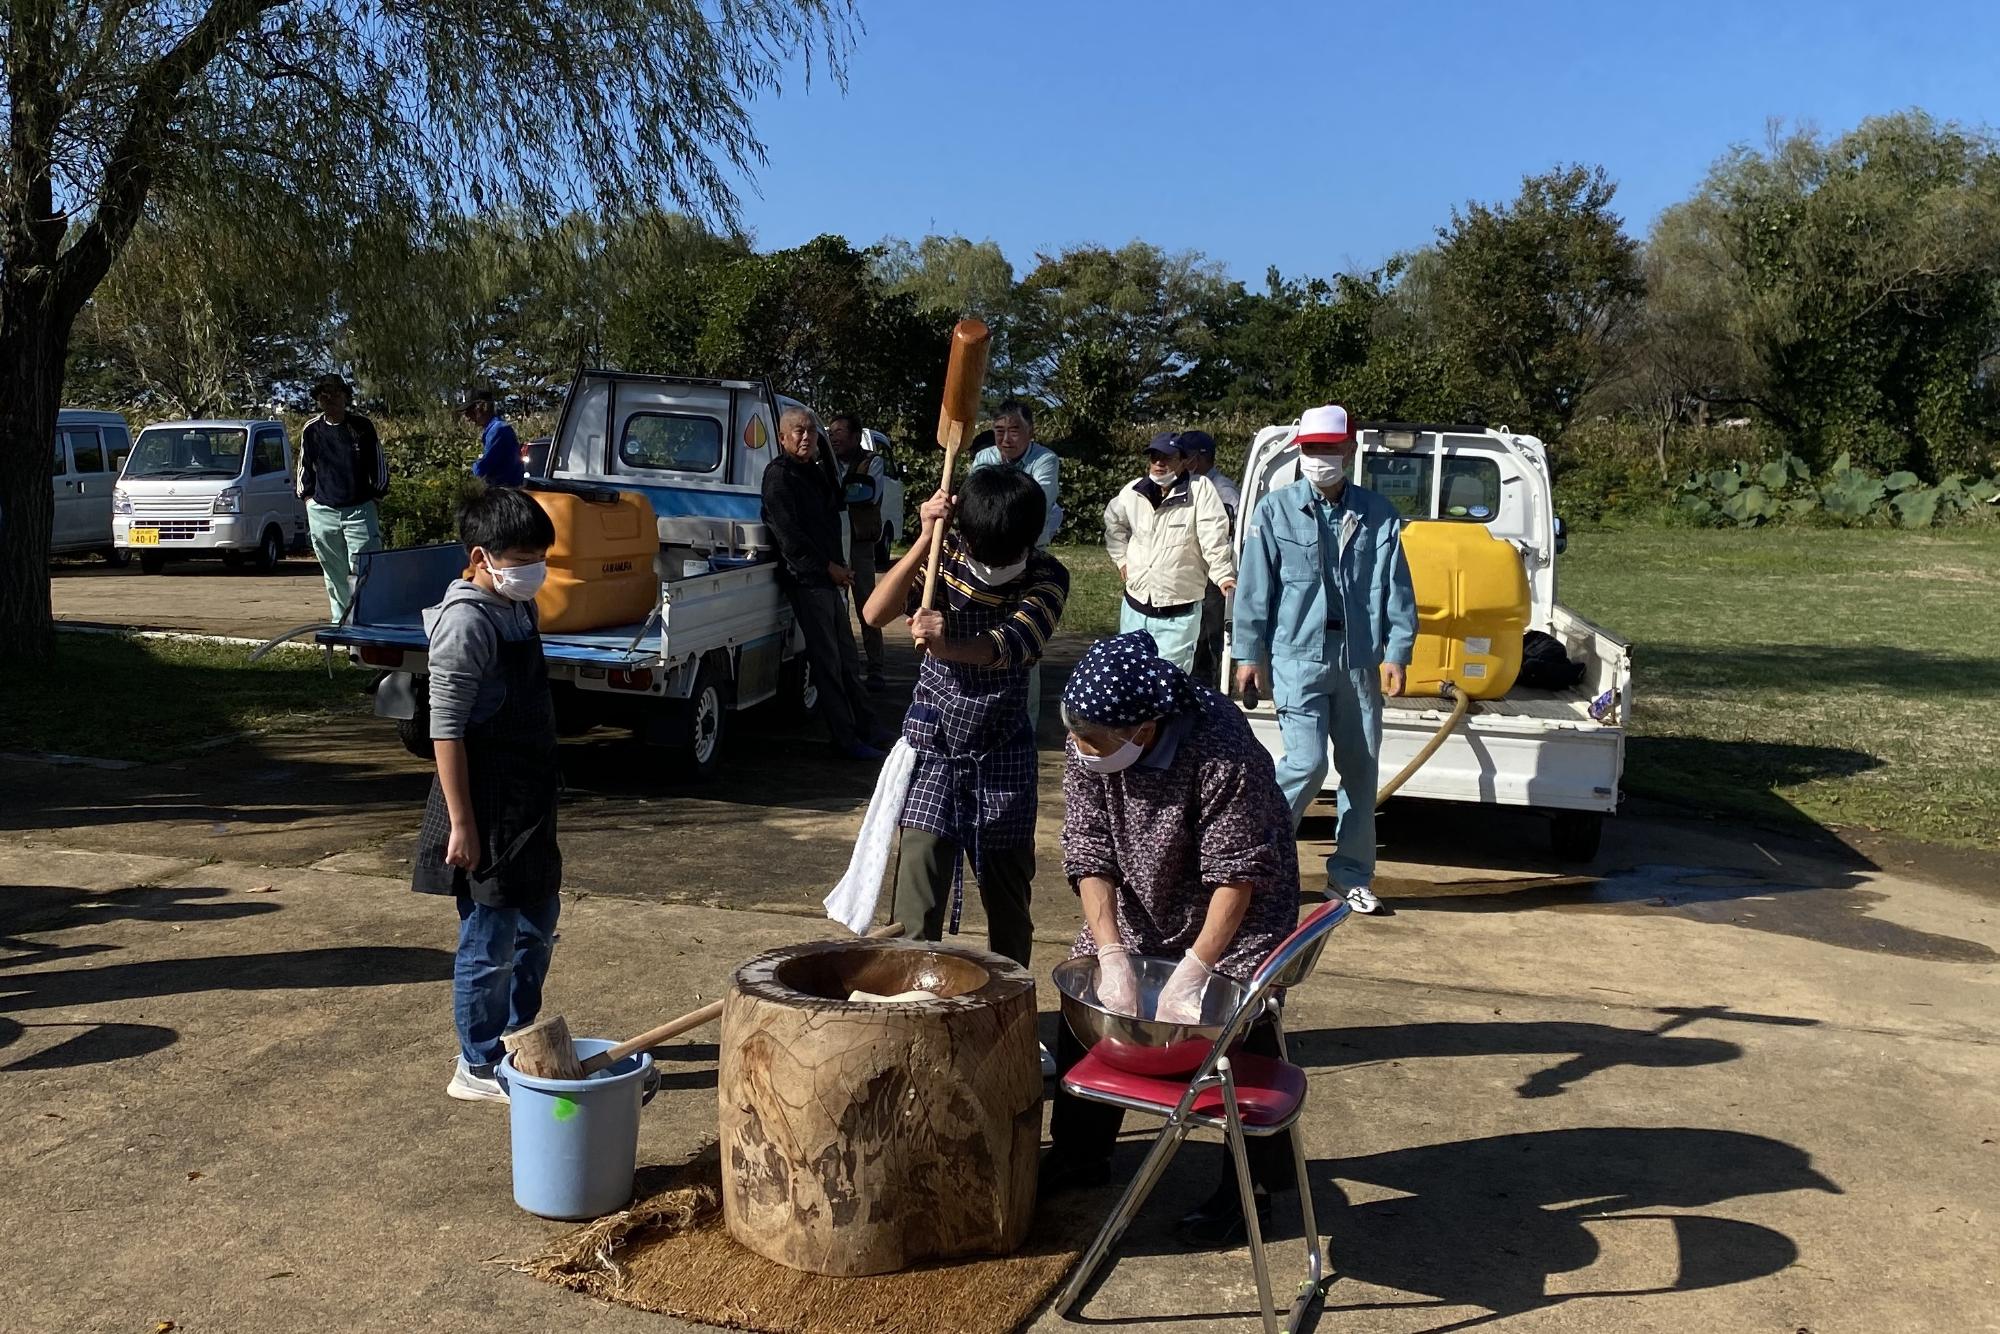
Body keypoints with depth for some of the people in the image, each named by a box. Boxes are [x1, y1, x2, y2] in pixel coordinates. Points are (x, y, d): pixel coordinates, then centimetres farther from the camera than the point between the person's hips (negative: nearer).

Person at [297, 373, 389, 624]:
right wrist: (308, 498, 12)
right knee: (334, 574, 8)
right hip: (322, 512, 3)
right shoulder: (311, 430, 7)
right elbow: (304, 467, 18)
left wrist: (376, 496, 3)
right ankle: (340, 622, 16)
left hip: (360, 509, -2)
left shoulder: (363, 426, 1)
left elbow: (379, 463, 6)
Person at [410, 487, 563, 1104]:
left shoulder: (519, 608, 9)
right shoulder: (467, 621, -19)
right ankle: (478, 1068, 17)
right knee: (489, 940, 2)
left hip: (528, 803, 10)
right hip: (486, 809, -10)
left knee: (538, 924, 21)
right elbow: (445, 729, -20)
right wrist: (461, 823, -21)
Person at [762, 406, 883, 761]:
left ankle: (867, 732, 19)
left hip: (831, 578, 9)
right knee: (828, 663, -6)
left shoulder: (816, 472, 19)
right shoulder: (779, 474, -8)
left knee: (847, 660, 13)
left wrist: (840, 569, 11)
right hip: (807, 581, -9)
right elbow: (788, 534, -16)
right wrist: (829, 567, -14)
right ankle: (847, 740, -2)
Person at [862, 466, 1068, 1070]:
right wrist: (923, 541, -29)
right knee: (917, 901, -7)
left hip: (1002, 754, 1)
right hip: (933, 746, 0)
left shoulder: (1048, 577, -11)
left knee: (1010, 895, 12)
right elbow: (876, 613, -21)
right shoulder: (944, 556, -7)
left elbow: (1009, 646, -30)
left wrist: (947, 645, -50)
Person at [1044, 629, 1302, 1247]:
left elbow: (1237, 874, -32)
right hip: (1137, 902, 5)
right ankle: (1079, 1153, 23)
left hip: (1236, 913, -5)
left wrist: (1190, 975, -32)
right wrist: (1112, 955, -27)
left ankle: (1251, 1184, 11)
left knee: (1241, 1028, -9)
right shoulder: (1085, 747, -20)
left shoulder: (1221, 751, -36)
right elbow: (1088, 854, -18)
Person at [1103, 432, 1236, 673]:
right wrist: (1121, 558, 16)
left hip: (1179, 615, -5)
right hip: (1135, 607, 5)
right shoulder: (1133, 492, 2)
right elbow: (1113, 520, 22)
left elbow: (1214, 538, -16)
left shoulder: (1200, 490, -13)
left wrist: (1223, 576, -23)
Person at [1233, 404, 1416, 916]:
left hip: (1359, 662, 3)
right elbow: (1255, 587, 0)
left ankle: (1351, 872, 23)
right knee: (1306, 763, -11)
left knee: (1361, 767, 9)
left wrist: (1396, 652, -1)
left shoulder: (1378, 515, 5)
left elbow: (1398, 590, 6)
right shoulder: (1275, 511, -1)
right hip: (1297, 657, -3)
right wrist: (1249, 654, -1)